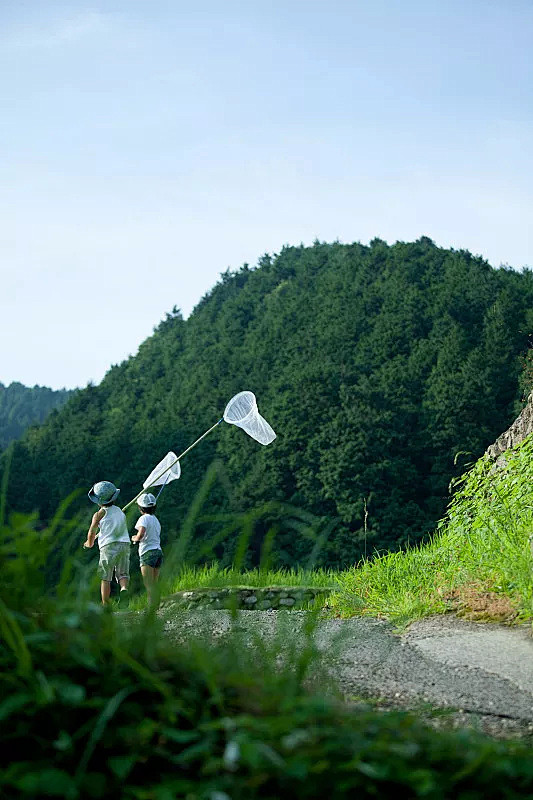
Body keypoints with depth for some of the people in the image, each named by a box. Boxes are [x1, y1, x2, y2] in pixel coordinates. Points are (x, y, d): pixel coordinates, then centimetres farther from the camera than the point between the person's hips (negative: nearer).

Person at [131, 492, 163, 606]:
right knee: (154, 585, 11)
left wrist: (134, 538, -1)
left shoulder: (144, 518, -7)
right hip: (158, 551, 8)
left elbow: (141, 535, -21)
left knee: (149, 585, -11)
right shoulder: (156, 520, 17)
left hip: (148, 553, -8)